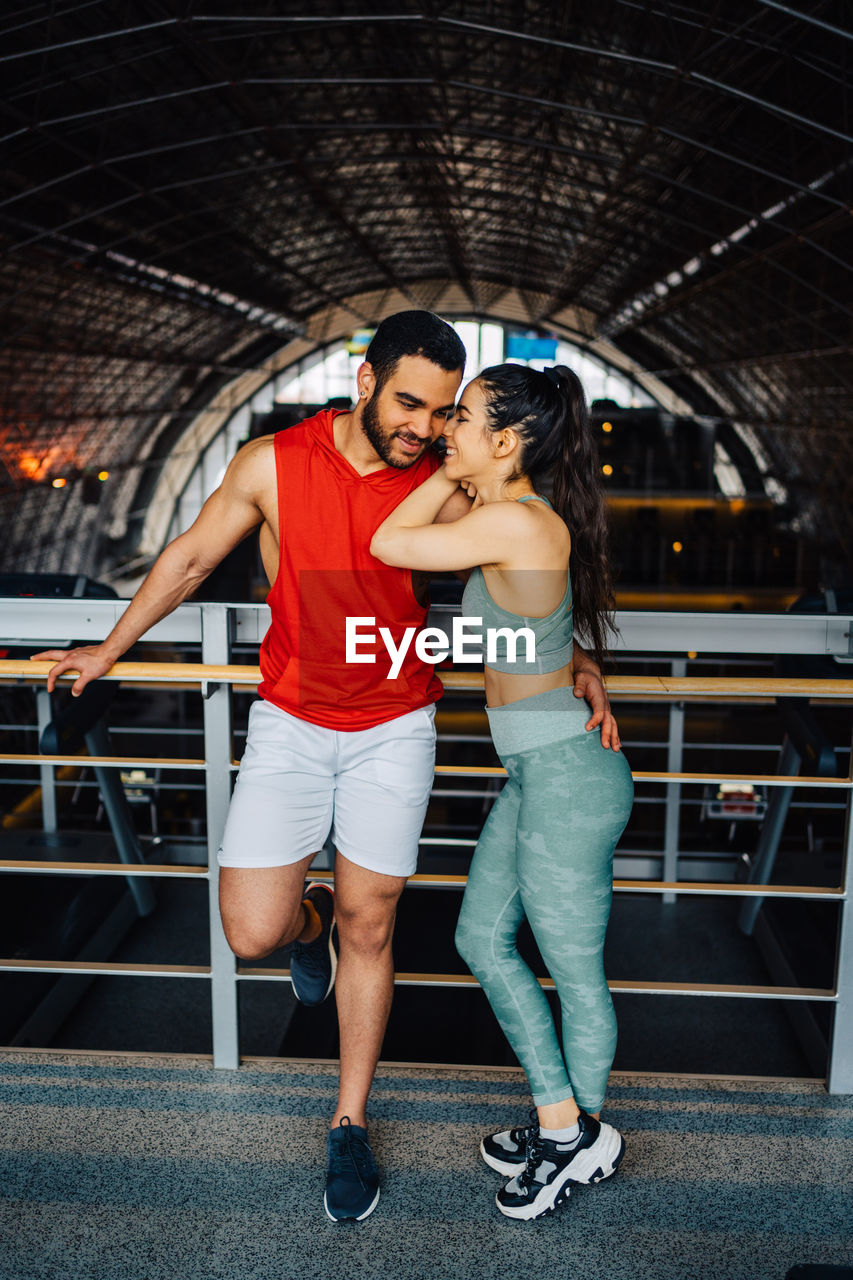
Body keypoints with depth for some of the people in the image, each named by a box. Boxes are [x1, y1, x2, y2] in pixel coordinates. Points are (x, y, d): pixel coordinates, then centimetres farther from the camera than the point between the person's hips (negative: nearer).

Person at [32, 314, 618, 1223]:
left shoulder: (442, 490, -8)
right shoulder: (271, 465, -9)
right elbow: (191, 557, 4)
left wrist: (576, 666, -12)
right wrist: (108, 651, 14)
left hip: (394, 731, 0)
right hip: (290, 723, 0)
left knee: (368, 930, 7)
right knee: (252, 934, -5)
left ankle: (349, 1127, 27)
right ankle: (310, 918, 34)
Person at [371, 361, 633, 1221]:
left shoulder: (516, 521, -22)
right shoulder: (513, 517, 8)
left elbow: (390, 544, -14)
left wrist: (455, 474, -6)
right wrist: (460, 476, 13)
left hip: (566, 775, -10)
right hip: (538, 770, 10)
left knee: (573, 968, 9)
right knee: (483, 938, 18)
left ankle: (583, 1140, 33)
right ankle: (560, 1118, 33)